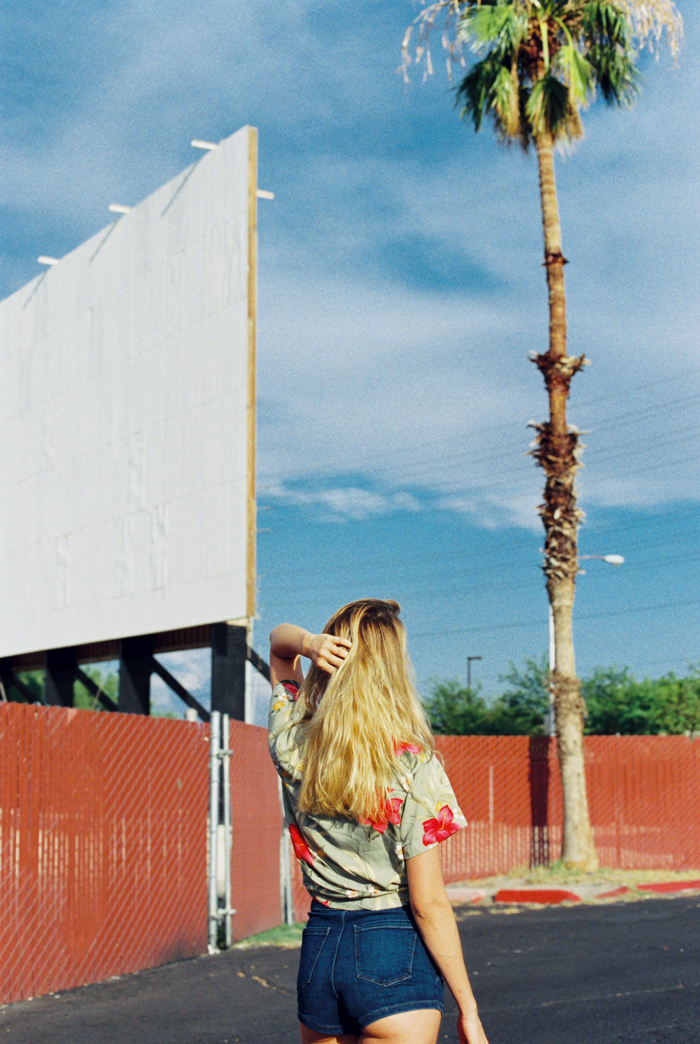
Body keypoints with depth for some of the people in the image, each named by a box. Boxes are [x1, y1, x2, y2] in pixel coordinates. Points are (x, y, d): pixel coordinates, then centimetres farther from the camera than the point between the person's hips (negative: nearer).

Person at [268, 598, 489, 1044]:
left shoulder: (292, 746, -2)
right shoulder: (413, 766, -15)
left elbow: (278, 640, 16)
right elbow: (428, 903, -14)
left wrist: (307, 643, -8)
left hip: (319, 947, 5)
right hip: (394, 952, -5)